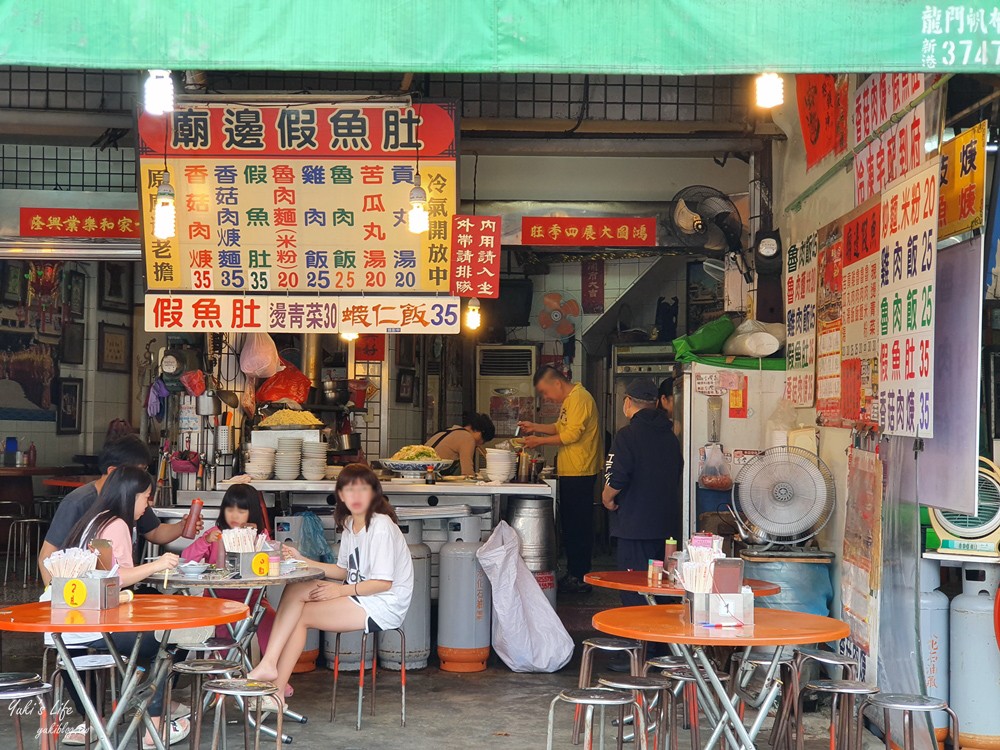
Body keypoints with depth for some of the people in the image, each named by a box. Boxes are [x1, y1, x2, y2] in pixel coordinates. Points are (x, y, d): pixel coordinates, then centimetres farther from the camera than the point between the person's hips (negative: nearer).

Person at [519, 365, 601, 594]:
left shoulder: (579, 398, -15)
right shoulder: (569, 400, 17)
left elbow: (571, 435, -21)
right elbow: (560, 427, 26)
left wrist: (540, 441, -13)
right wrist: (535, 427, 14)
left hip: (579, 473, -10)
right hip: (570, 472, 10)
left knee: (578, 526, -7)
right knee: (569, 524, 13)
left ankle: (580, 578, -3)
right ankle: (573, 573, 20)